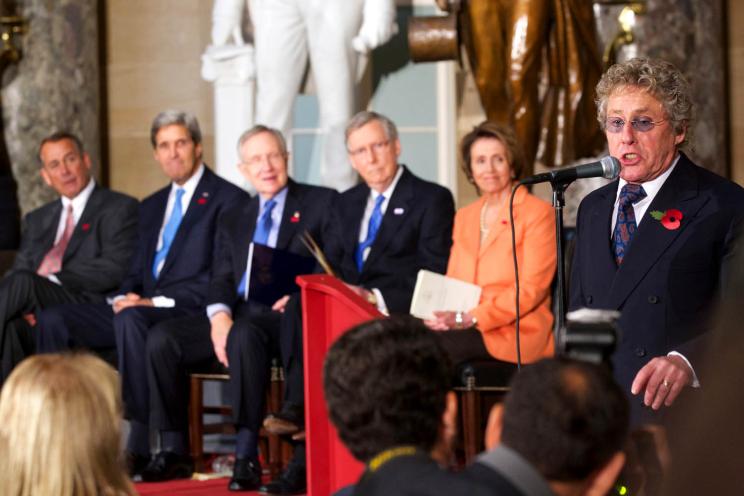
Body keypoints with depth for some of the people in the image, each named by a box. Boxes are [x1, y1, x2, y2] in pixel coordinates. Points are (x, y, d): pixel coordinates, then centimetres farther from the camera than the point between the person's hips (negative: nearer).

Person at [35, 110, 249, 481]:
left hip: (191, 311, -7)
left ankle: (143, 446, -33)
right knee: (53, 319, -12)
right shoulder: (151, 206, 24)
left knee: (131, 319, -38)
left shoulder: (228, 199, 0)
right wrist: (126, 297, -2)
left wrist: (158, 301, -19)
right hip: (143, 307, 7)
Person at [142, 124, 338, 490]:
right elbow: (221, 279, 13)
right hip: (238, 313, 5)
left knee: (245, 334, -38)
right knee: (161, 338, -17)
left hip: (286, 315, -5)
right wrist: (219, 315, -10)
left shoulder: (321, 203, 9)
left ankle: (246, 455, -35)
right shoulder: (233, 220, 24)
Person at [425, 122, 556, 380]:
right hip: (462, 328, 5)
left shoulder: (537, 213, 1)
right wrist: (441, 315, -6)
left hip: (515, 333, -5)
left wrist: (470, 318, -18)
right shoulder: (464, 216, 22)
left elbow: (531, 289, -9)